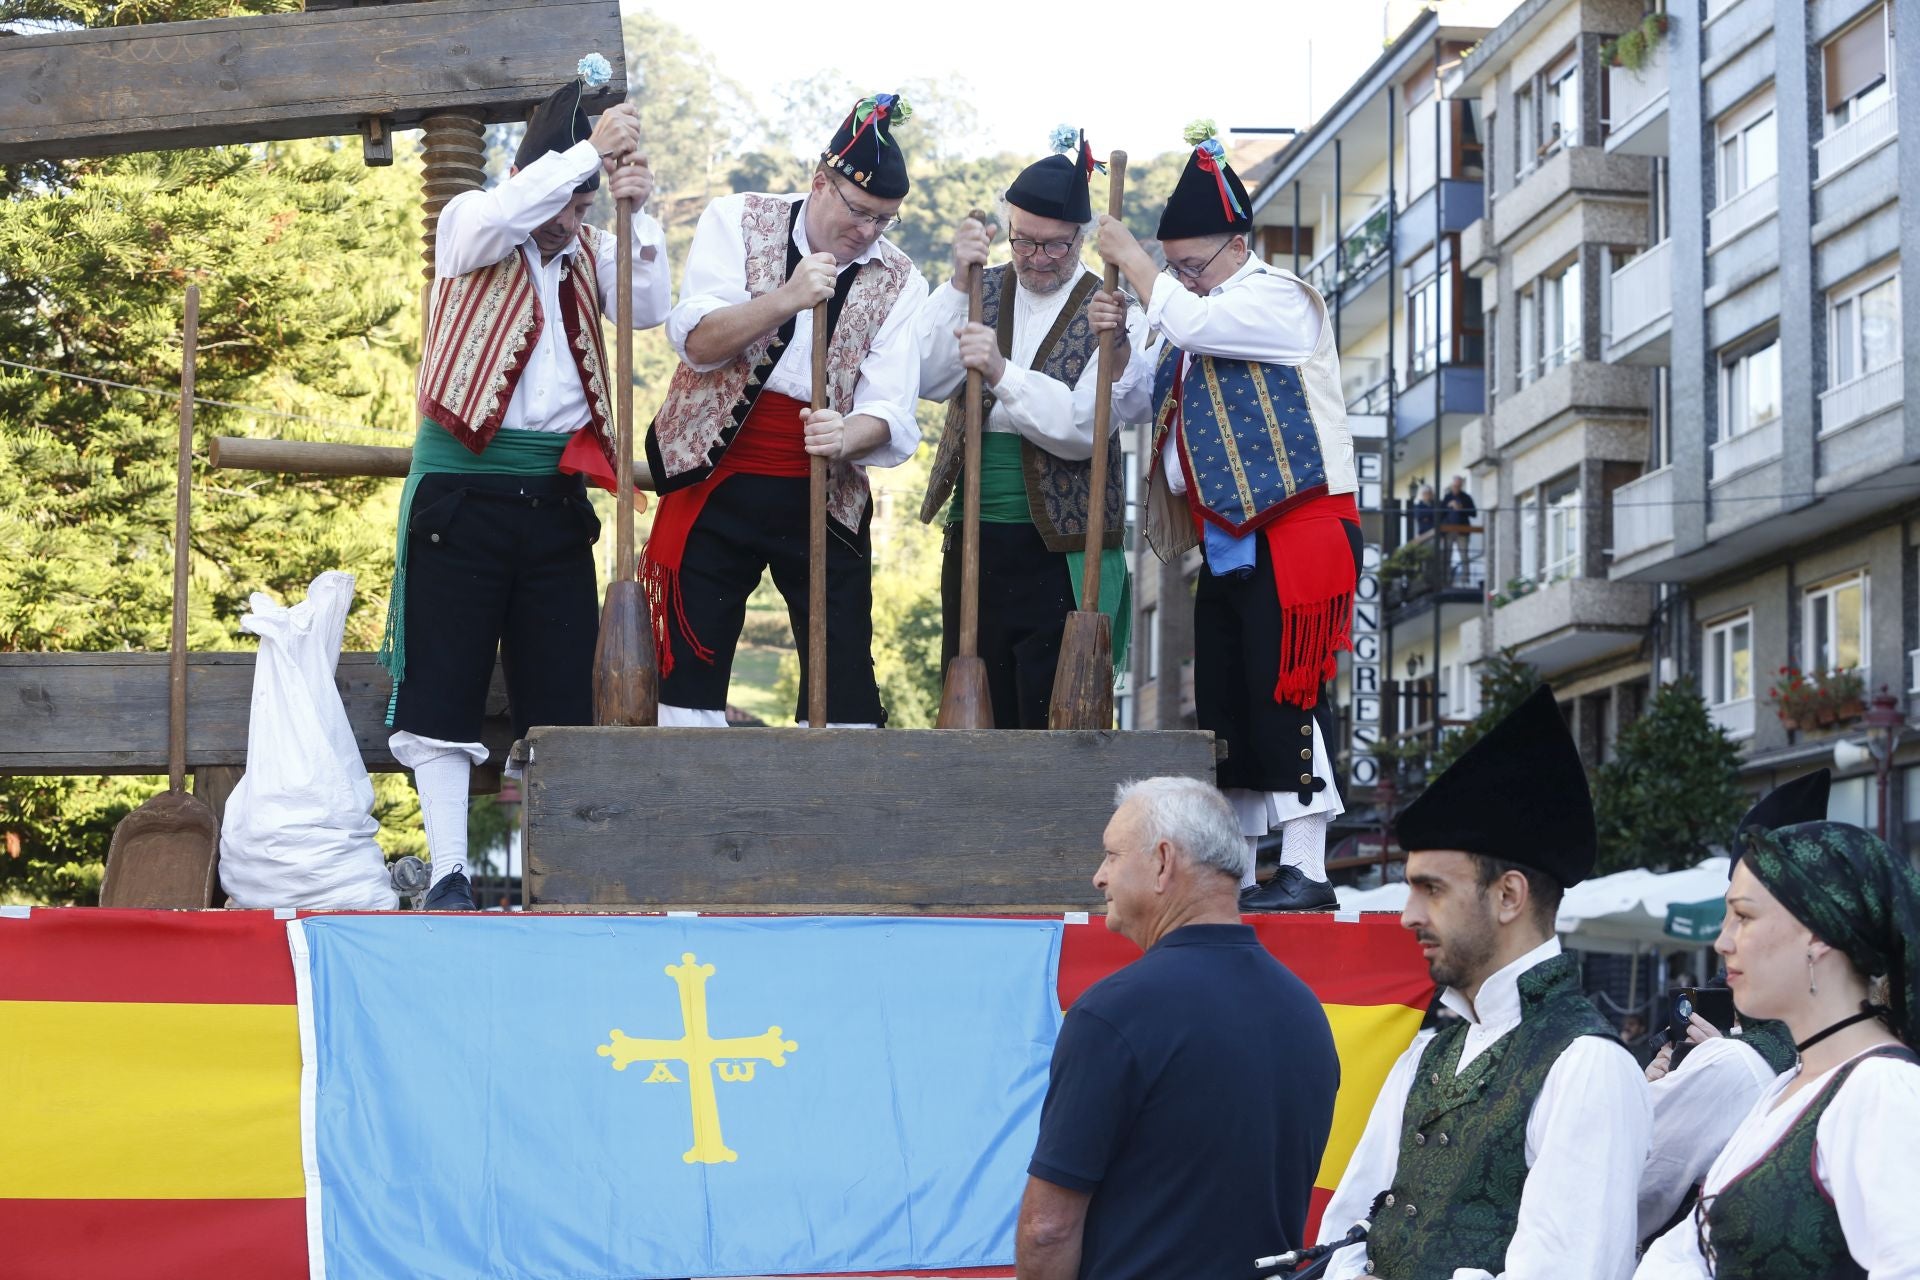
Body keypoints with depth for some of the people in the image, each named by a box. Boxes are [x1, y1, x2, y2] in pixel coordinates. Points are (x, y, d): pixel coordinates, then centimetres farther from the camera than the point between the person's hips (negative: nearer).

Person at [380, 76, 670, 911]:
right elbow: (500, 218, -22)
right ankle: (449, 872, -5)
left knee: (562, 691, 4)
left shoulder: (587, 253, 15)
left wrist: (637, 213, -10)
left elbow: (648, 309, 1)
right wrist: (589, 152, -24)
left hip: (556, 498, 5)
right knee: (444, 686, -5)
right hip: (463, 490, -5)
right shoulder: (468, 225, 1)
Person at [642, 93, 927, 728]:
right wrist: (786, 299, -26)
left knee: (847, 683, 1)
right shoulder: (737, 222, 0)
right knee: (690, 675, -1)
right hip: (715, 487, -1)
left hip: (827, 498, 2)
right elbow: (696, 340, -12)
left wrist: (847, 437, -28)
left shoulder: (896, 283, 3)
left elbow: (889, 411, -6)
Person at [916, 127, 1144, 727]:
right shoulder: (984, 291, 12)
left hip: (1062, 550, -4)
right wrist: (959, 284, -8)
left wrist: (1003, 372, -23)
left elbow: (1085, 426, -13)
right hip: (973, 541, 4)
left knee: (1052, 718, -7)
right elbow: (926, 379, -1)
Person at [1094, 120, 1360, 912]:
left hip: (1297, 536, -9)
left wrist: (1129, 257, -8)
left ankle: (1305, 871, -10)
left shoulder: (1279, 299, -7)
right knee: (1223, 705, 9)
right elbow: (1137, 404, 23)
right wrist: (1114, 343, 3)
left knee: (1283, 694, -12)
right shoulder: (1204, 318, 21)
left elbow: (1186, 321, -22)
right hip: (1228, 542, 9)